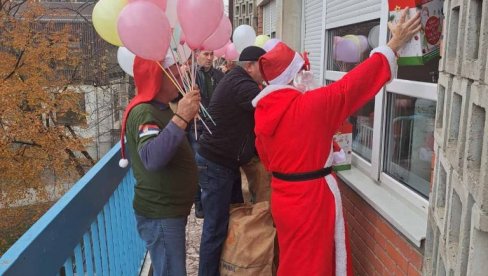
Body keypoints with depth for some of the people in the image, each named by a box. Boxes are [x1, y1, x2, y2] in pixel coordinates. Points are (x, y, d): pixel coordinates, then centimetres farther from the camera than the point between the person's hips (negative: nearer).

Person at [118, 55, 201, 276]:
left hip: (169, 210, 10)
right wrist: (181, 118, -44)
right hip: (160, 215, -10)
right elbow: (152, 159, -40)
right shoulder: (144, 112, -22)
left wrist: (185, 116, 11)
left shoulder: (158, 109, 10)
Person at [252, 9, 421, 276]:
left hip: (284, 196, 7)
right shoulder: (311, 105, -21)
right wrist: (394, 45, -7)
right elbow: (352, 86, -15)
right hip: (312, 198, -7)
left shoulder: (263, 111, 0)